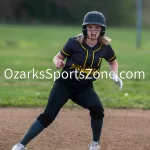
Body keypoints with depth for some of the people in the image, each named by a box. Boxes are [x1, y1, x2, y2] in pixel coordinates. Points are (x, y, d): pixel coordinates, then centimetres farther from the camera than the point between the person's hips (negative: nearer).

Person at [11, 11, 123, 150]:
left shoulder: (105, 47, -6)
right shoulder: (74, 43, -14)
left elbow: (113, 61, 16)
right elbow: (58, 57, -2)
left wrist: (115, 75, -2)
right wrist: (57, 62, -25)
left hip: (85, 88, 2)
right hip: (65, 84, -2)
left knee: (97, 109, -25)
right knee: (47, 116, -13)